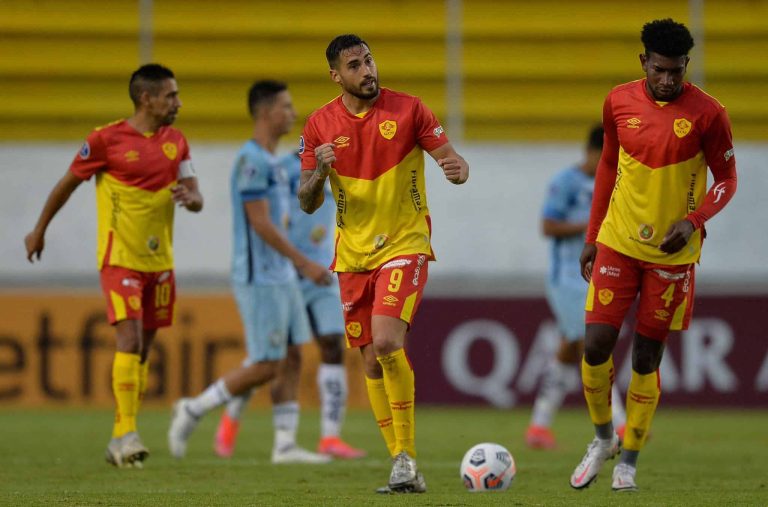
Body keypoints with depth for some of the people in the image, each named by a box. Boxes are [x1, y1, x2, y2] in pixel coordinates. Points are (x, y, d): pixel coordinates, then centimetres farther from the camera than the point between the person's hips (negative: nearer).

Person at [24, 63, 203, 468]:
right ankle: (126, 434, -19)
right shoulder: (107, 139, -9)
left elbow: (197, 200, 8)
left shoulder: (176, 142, 7)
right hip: (120, 257, -6)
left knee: (143, 348, 8)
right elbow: (67, 184, 3)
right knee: (129, 340, -18)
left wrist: (188, 197, -17)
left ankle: (121, 440, 15)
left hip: (160, 260, 6)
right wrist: (39, 230, 12)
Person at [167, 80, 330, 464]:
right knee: (265, 367, -7)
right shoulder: (251, 161, -16)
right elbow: (261, 224, -21)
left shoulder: (272, 162, 14)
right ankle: (193, 410, 5)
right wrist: (305, 264, -21)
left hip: (281, 278, 10)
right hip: (259, 279, -10)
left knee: (290, 359, 5)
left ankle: (285, 444, 5)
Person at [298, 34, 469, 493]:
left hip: (405, 245, -4)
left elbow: (450, 157, -5)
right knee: (373, 360, 5)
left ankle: (406, 457, -14)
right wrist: (319, 173, -17)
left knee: (387, 343, -23)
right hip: (353, 255, 4)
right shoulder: (321, 125, 2)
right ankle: (404, 465, 14)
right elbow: (308, 203, 5)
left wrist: (458, 169, -29)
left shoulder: (407, 109, -4)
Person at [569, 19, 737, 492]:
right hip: (618, 242, 2)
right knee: (596, 346, -6)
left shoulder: (707, 114, -10)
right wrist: (592, 235, 11)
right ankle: (603, 437, 20)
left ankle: (629, 460, 16)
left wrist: (693, 221, -19)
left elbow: (727, 179, -2)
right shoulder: (619, 102, -1)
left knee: (647, 356, 3)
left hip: (672, 252, -2)